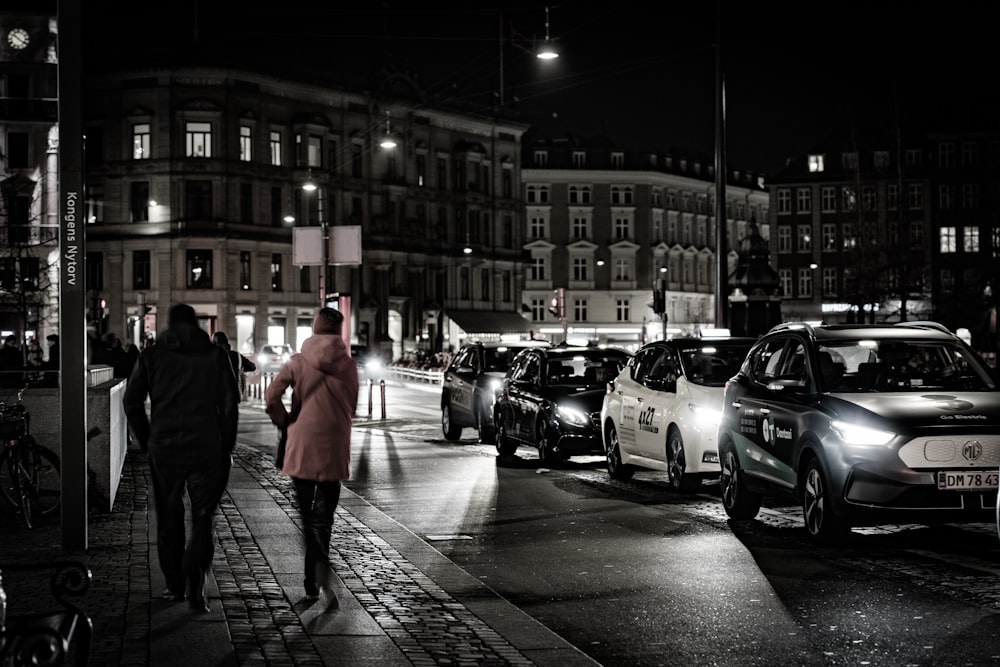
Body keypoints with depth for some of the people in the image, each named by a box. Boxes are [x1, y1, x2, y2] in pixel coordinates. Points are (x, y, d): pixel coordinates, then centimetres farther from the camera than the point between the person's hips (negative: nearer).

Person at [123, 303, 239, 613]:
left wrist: (146, 441, 8)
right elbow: (229, 404, -3)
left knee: (169, 518, 16)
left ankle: (174, 585, 21)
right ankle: (195, 587, -12)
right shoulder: (215, 355, 2)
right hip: (207, 449, -1)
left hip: (164, 449, 1)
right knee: (203, 520, 3)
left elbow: (132, 401, -1)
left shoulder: (152, 355, 4)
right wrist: (226, 447, 5)